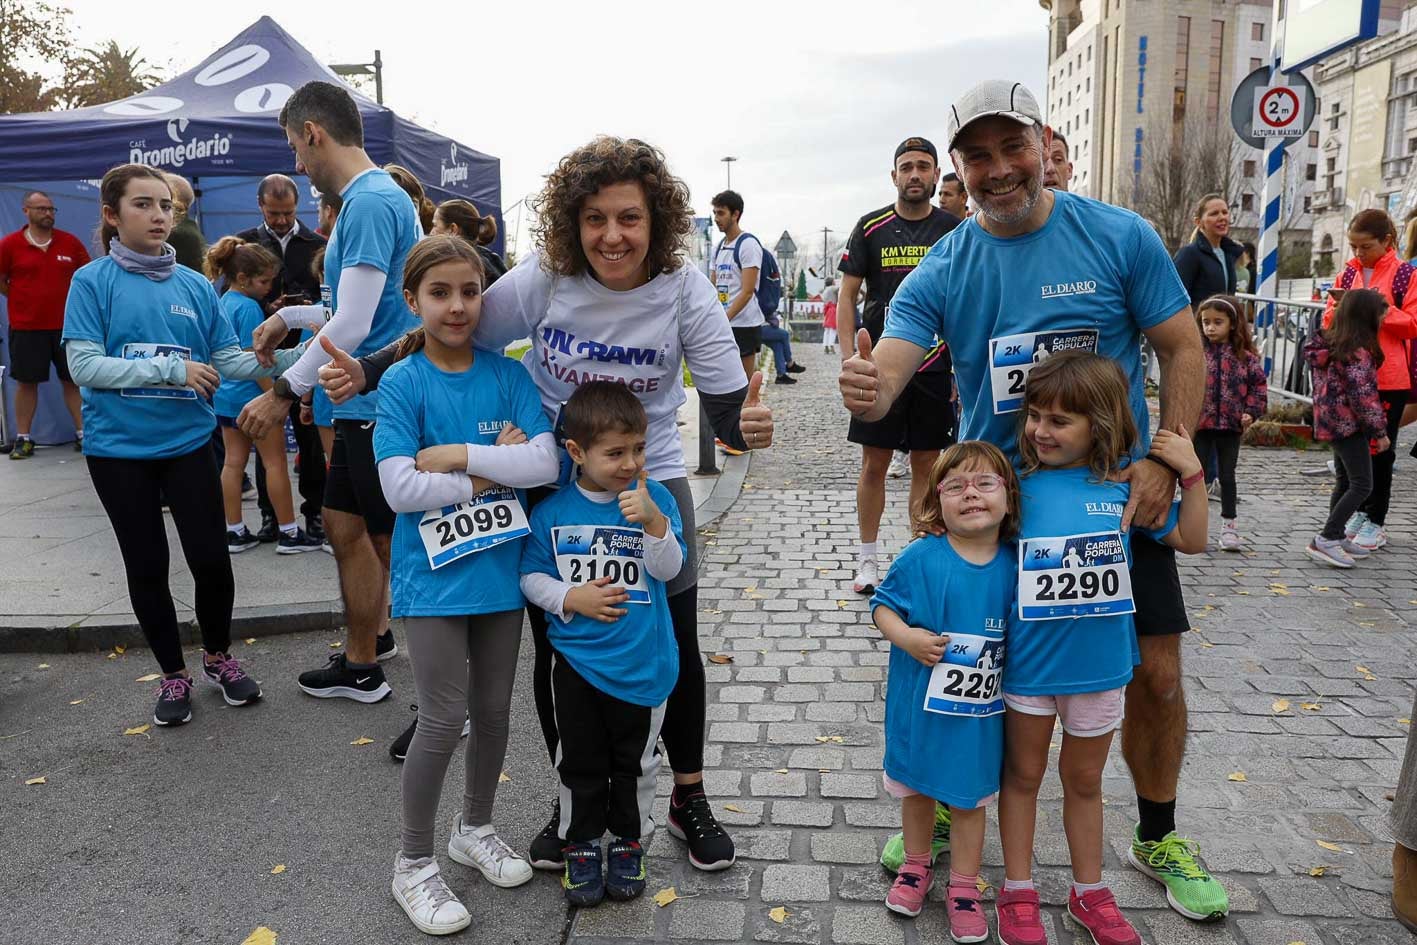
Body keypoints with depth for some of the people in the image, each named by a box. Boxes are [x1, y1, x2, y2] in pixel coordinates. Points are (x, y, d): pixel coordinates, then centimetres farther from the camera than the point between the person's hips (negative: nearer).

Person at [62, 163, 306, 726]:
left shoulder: (195, 286, 2)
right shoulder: (93, 282, -6)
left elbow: (228, 358, 0)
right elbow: (84, 365, -13)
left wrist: (284, 360, -16)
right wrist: (173, 369, -20)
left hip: (188, 442, 2)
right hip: (118, 449, -1)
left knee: (211, 559, 1)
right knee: (146, 566, 9)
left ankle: (218, 657, 27)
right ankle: (173, 674, 28)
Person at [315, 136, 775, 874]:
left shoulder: (685, 293, -18)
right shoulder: (543, 278, -16)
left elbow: (724, 406, -19)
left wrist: (748, 424, -42)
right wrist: (365, 372, -17)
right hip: (551, 482, 1)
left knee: (677, 644, 4)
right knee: (557, 648, 8)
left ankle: (689, 798, 29)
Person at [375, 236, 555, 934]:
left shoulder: (507, 375, 0)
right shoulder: (402, 384, -8)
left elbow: (544, 464, -11)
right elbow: (400, 488, -17)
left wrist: (457, 455, -17)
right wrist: (495, 468, -15)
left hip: (500, 567, 4)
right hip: (434, 575, -3)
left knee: (493, 710, 15)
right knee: (443, 719, -1)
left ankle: (475, 829, 39)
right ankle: (414, 862, 22)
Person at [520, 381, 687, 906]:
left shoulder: (655, 498, -8)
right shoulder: (552, 511, -7)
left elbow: (669, 568, -16)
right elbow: (531, 576, 1)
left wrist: (652, 521, -32)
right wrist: (571, 598, -15)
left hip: (642, 662, 0)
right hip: (576, 660, 1)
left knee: (635, 762, 16)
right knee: (580, 762, 15)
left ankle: (628, 842, 36)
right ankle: (581, 844, 35)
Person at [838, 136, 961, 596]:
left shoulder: (954, 230, 4)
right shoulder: (871, 228, 2)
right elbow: (847, 298, 2)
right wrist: (850, 359, -8)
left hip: (935, 367, 1)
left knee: (926, 466, 8)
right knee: (874, 465, 3)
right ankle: (867, 559, 17)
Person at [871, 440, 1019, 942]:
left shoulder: (1014, 566, -9)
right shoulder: (920, 558, -16)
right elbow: (883, 605, -7)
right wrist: (907, 637, -22)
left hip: (980, 710, 1)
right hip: (920, 703, 0)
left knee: (970, 796, 17)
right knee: (916, 787, 20)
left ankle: (964, 886, 37)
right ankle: (916, 865, 45)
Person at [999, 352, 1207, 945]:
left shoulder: (1126, 481, -5)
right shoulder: (1018, 481, -9)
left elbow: (1190, 540, 4)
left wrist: (1192, 475, -6)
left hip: (1100, 662, 2)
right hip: (1028, 659, -1)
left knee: (1084, 779, 20)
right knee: (1023, 774, 16)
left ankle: (1089, 892, 40)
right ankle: (1018, 892, 33)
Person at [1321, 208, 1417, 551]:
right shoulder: (1348, 273, 11)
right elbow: (1329, 321, 11)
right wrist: (1340, 308, -9)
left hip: (1388, 377, -4)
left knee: (1380, 448, 2)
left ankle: (1376, 521, 11)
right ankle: (1360, 510, 23)